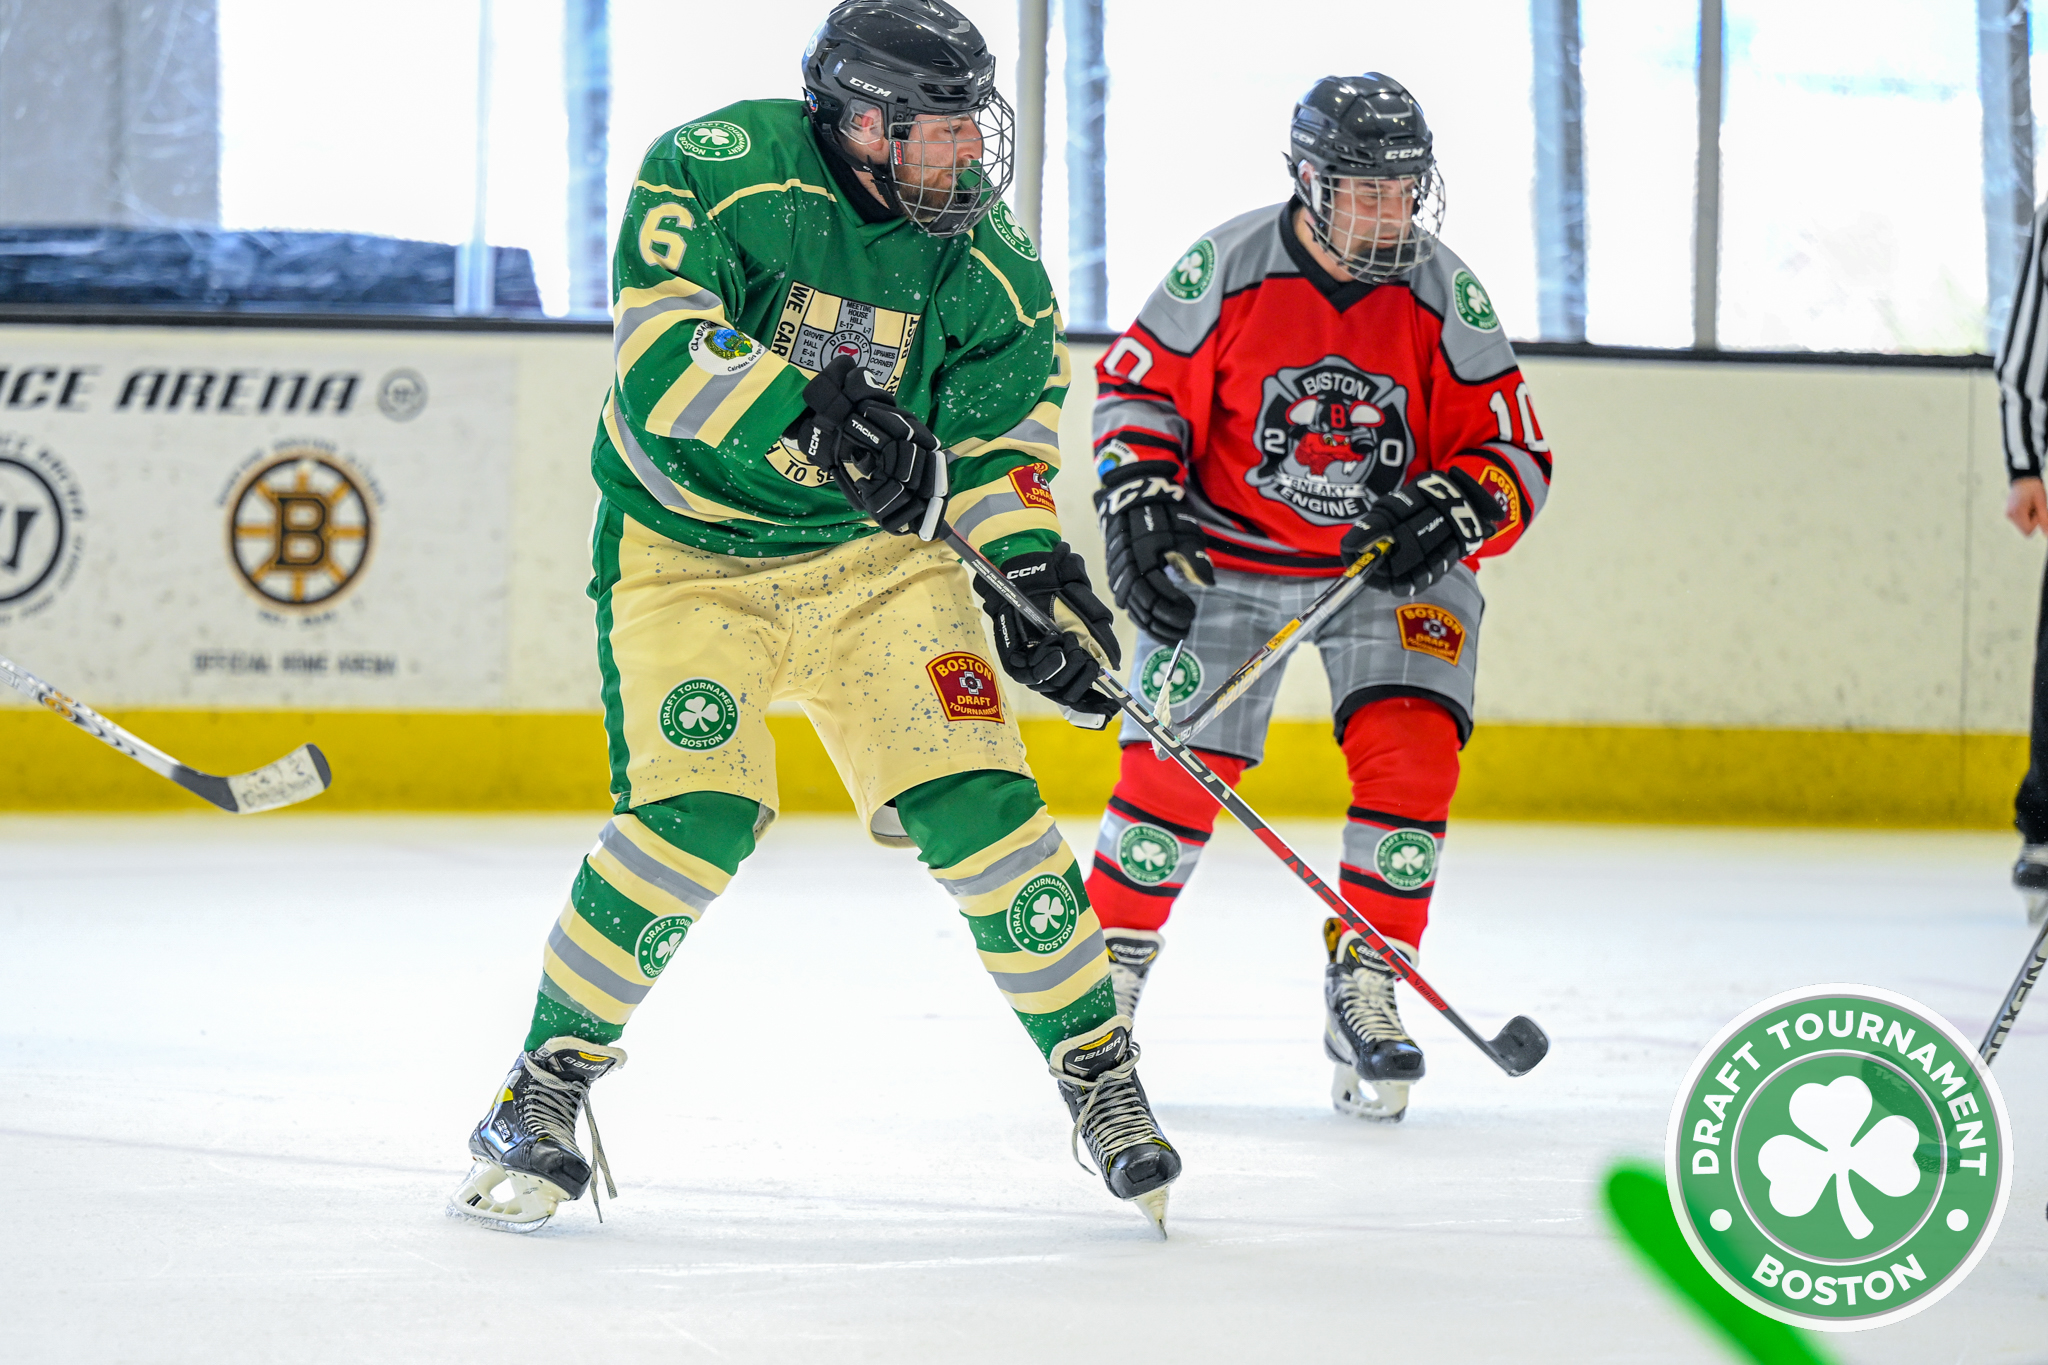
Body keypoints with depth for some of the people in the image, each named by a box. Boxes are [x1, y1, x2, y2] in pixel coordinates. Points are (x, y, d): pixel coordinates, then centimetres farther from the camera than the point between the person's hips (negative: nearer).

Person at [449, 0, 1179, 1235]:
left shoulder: (982, 254, -6)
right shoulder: (715, 171, -19)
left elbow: (998, 435, 4)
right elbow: (661, 355, -29)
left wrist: (1031, 575, -11)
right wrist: (811, 413, -41)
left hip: (879, 550, 3)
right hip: (688, 549, -3)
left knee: (976, 804, -10)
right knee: (694, 815, -20)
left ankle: (1100, 1069, 7)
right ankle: (552, 1082, -2)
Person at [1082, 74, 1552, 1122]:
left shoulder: (1445, 295, -9)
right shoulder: (1226, 269, -13)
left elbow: (1514, 456, -6)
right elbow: (1139, 387, -1)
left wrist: (1448, 511, -25)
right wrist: (1140, 503, -14)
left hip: (1392, 563, 1)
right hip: (1228, 552, -1)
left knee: (1412, 753, -18)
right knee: (1175, 766, -9)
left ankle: (1363, 995, -6)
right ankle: (1109, 967, 15)